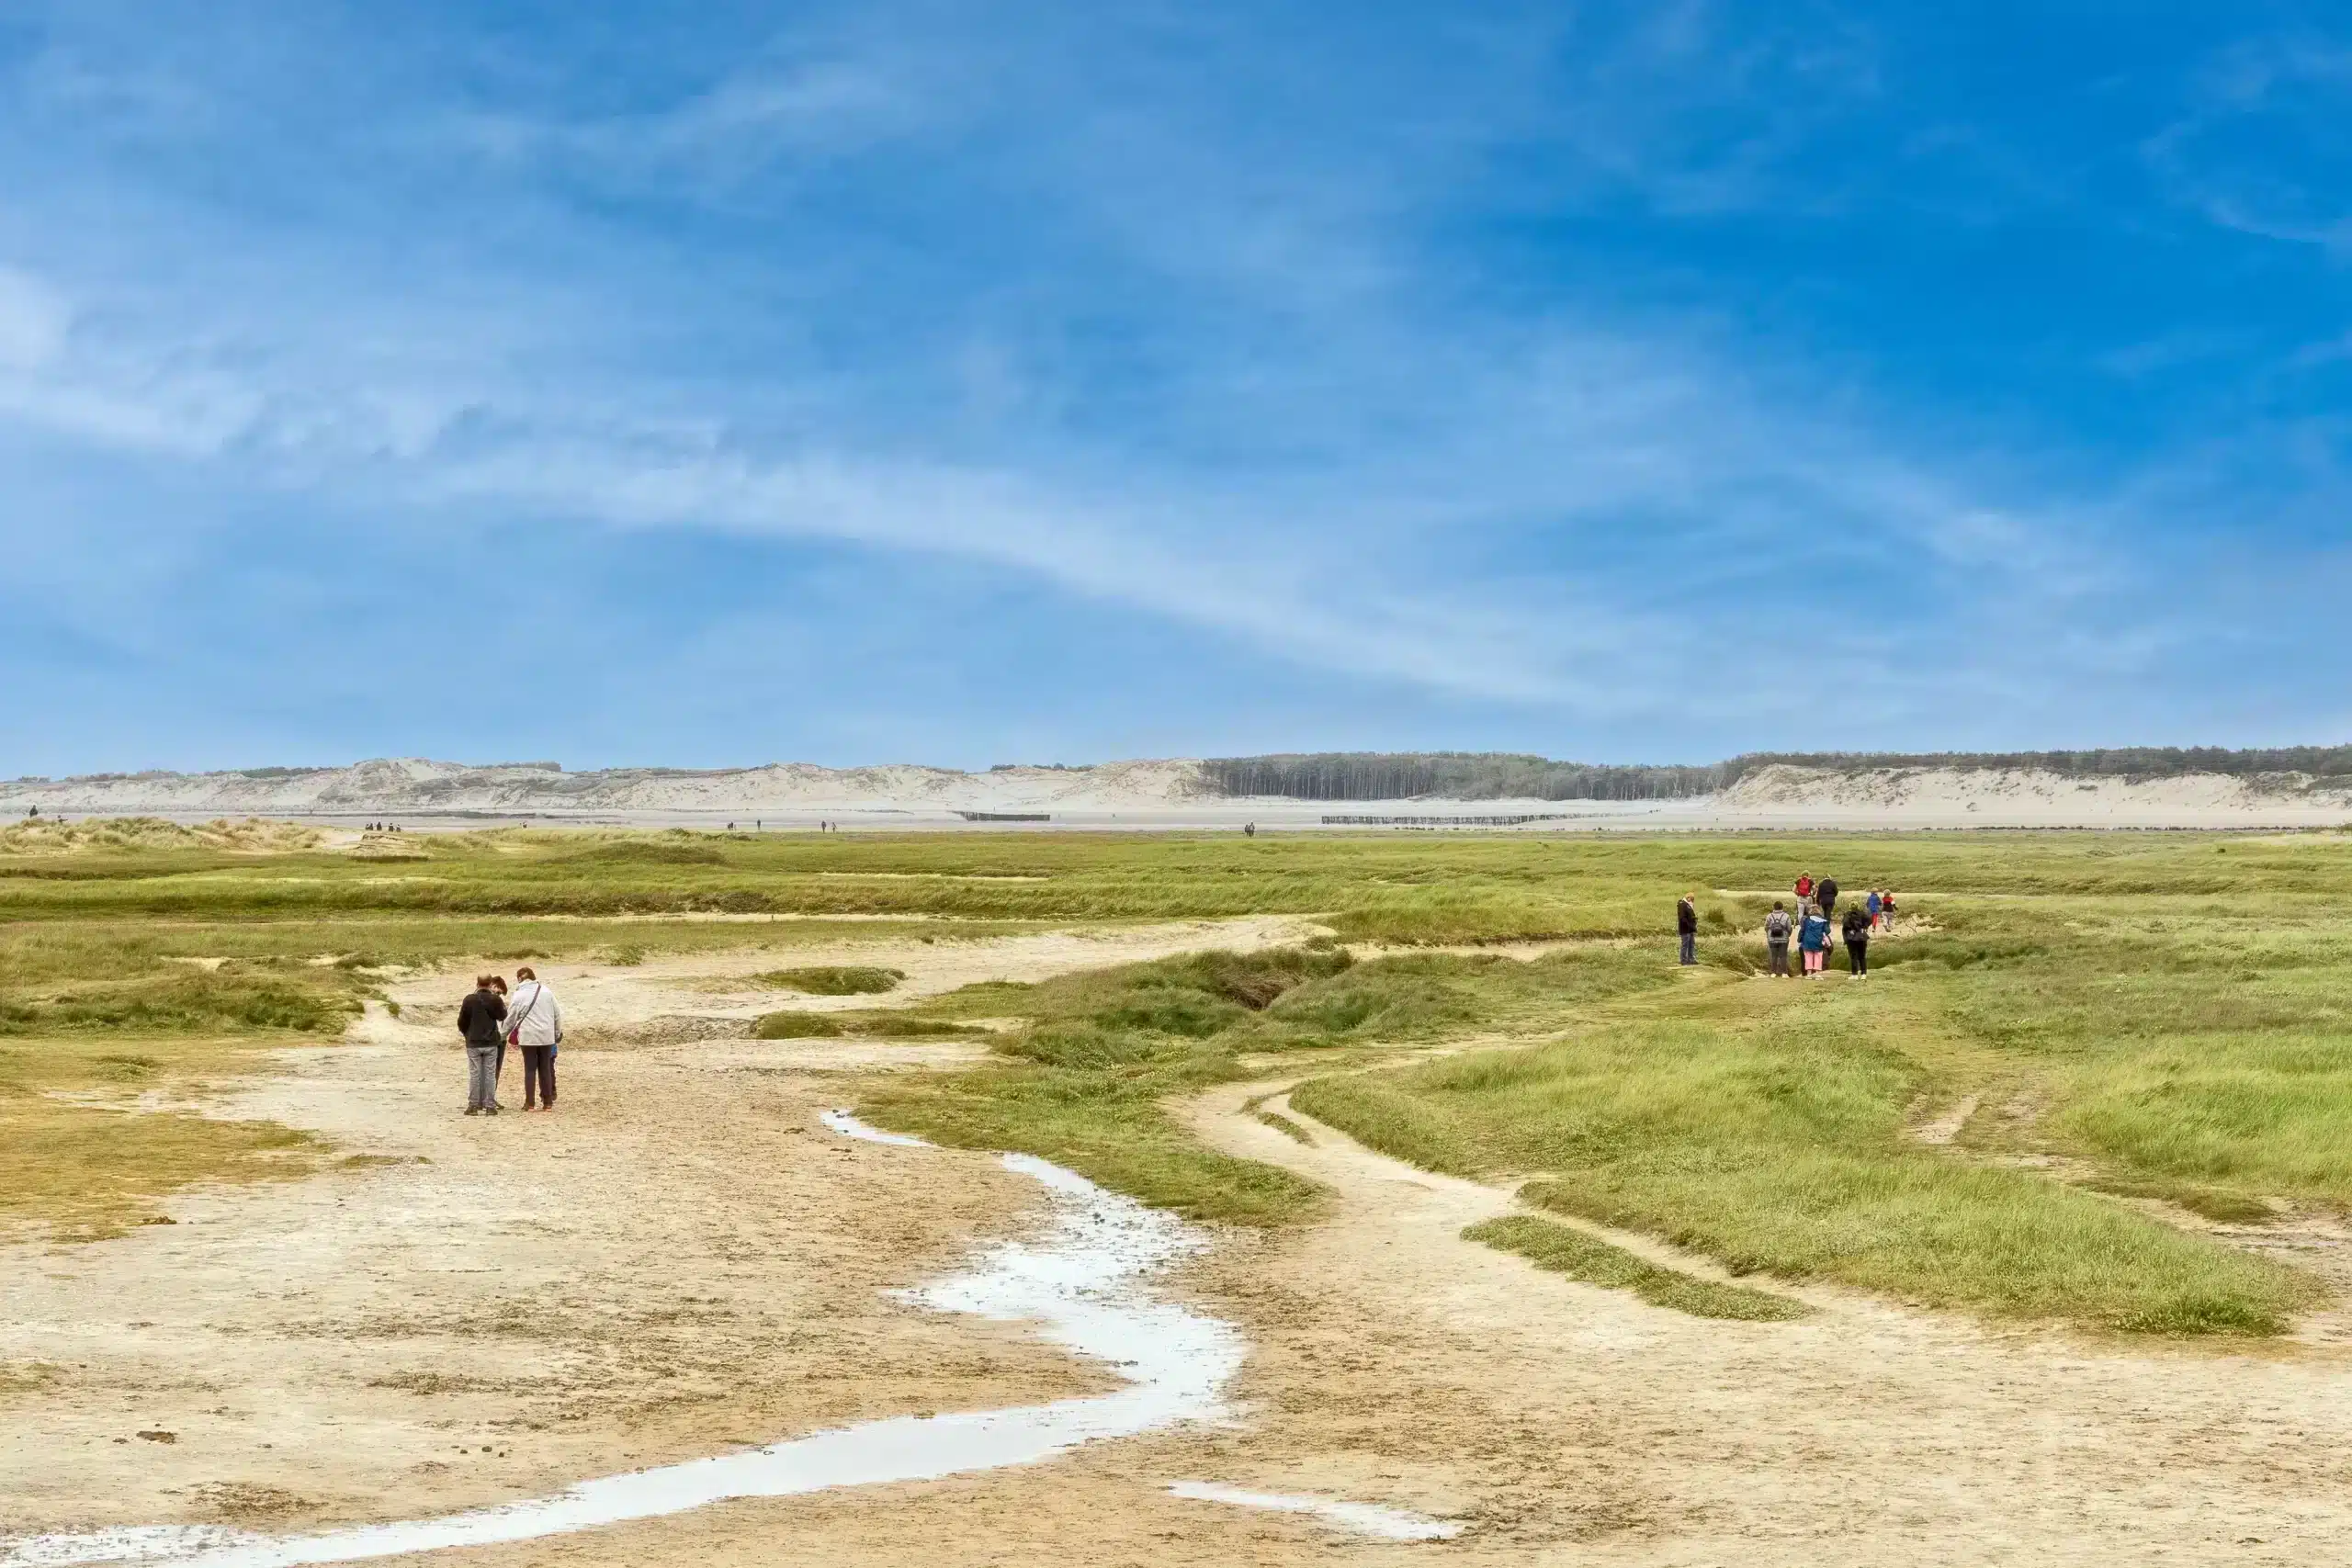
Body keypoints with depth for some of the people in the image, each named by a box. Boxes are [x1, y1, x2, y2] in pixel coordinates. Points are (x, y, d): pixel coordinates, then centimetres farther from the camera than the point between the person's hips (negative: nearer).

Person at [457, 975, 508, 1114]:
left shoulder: (469, 1000, -9)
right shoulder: (495, 999, -7)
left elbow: (461, 1021, -3)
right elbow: (502, 1016, 9)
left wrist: (466, 1034, 17)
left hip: (473, 1043, -1)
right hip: (491, 1043, 1)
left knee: (474, 1075, 4)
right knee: (490, 1074, 5)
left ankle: (473, 1106, 4)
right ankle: (490, 1106, 4)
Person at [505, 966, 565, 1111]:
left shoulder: (519, 996, -5)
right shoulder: (546, 992, 3)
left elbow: (510, 1019, 1)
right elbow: (557, 1014, 8)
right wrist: (558, 1034, 19)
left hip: (528, 1038, -3)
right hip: (547, 1037, 3)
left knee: (530, 1069, 4)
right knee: (545, 1069, 8)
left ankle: (529, 1103, 3)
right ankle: (548, 1102, 8)